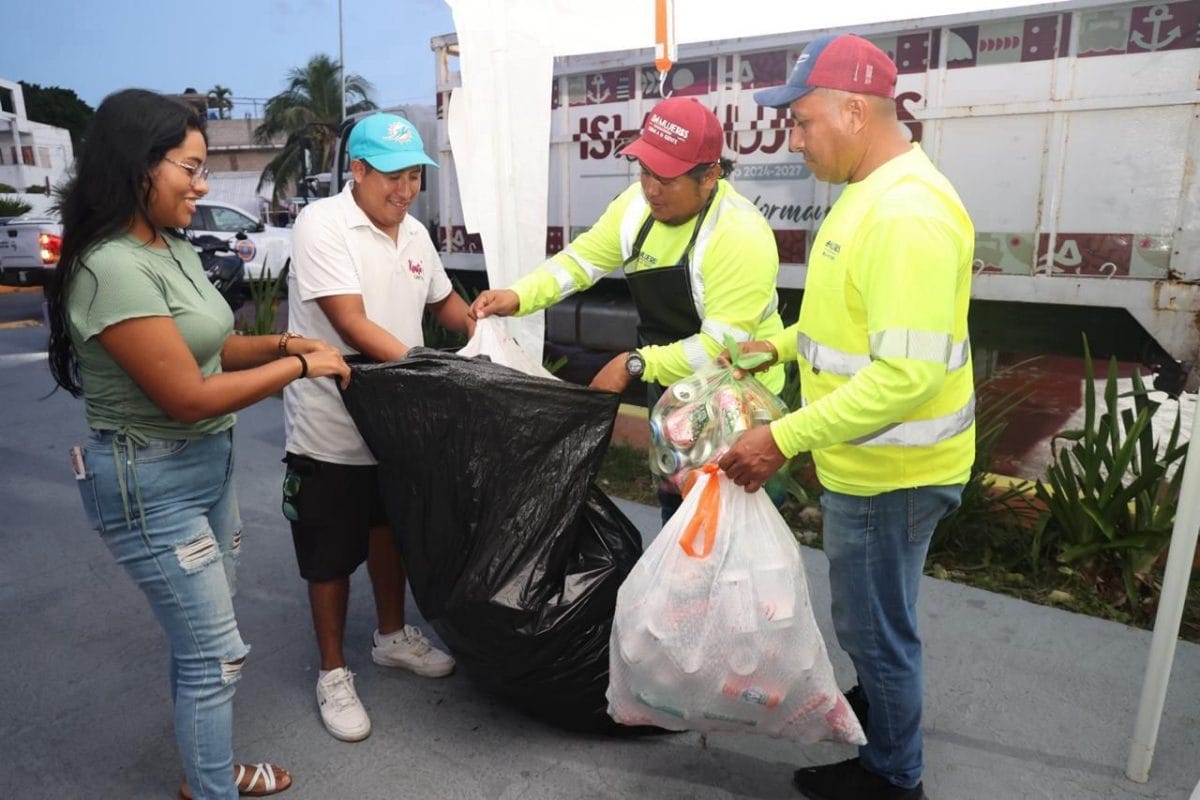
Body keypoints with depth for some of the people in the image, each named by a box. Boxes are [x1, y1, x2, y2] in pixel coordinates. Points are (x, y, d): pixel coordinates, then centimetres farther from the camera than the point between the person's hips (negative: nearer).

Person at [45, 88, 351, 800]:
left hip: (210, 461, 9)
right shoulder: (114, 268, -23)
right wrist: (301, 366, -16)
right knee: (218, 652, 2)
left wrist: (284, 343, -2)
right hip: (151, 482, -9)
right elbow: (189, 396, -24)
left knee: (203, 637, 20)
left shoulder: (176, 248, 5)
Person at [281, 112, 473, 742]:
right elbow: (353, 325, -24)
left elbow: (443, 300, 19)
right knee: (330, 554, 8)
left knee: (390, 529, 21)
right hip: (330, 429, -6)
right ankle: (333, 673, 27)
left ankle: (392, 636, 42)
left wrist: (482, 329, 0)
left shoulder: (414, 233, 5)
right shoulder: (321, 224, -16)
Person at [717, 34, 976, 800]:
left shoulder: (908, 211, -26)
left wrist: (784, 438, -28)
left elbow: (906, 372, -31)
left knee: (874, 622, 10)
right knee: (871, 613, 27)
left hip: (891, 470, -10)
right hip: (870, 458, 10)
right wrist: (786, 343, 8)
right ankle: (879, 702, 52)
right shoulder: (875, 190, 7)